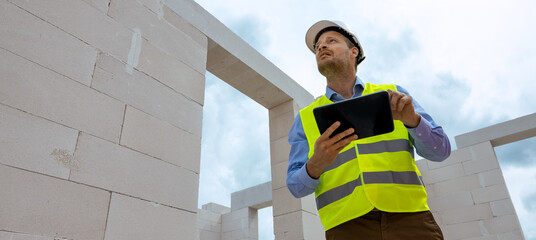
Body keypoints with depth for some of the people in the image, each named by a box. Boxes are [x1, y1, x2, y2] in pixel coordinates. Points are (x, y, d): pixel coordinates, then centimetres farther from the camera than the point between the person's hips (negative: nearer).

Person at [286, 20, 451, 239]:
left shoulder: (392, 94, 12)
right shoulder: (305, 119, 10)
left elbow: (440, 150, 7)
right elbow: (297, 186, 3)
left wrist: (411, 118, -13)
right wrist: (316, 164, -19)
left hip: (410, 219, 1)